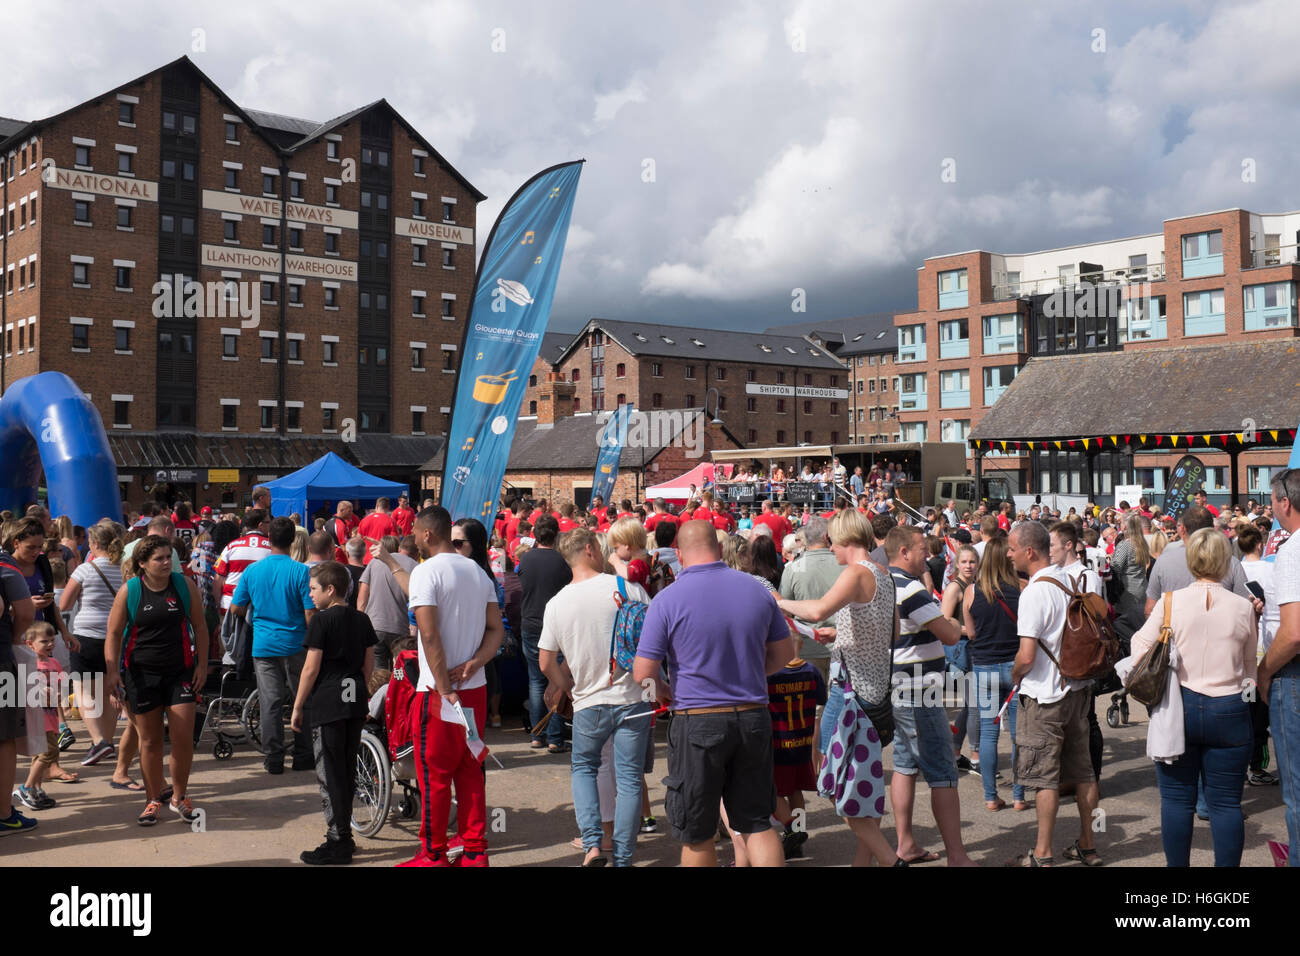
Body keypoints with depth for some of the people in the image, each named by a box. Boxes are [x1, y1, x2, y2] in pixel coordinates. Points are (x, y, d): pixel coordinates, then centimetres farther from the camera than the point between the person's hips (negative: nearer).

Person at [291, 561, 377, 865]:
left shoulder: (322, 620, -11)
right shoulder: (362, 620, 8)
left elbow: (311, 668, -12)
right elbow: (369, 664, 12)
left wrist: (297, 708, -5)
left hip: (326, 704, -7)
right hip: (355, 702, 7)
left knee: (329, 774, -1)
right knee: (348, 771, 14)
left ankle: (337, 843, 1)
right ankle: (344, 835, 23)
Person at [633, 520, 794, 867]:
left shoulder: (668, 600, -10)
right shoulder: (757, 590, 1)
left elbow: (643, 673, -10)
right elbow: (784, 652, 12)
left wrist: (660, 691, 10)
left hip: (697, 721, -3)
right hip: (753, 718, 4)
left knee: (697, 835, 12)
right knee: (758, 824, 14)